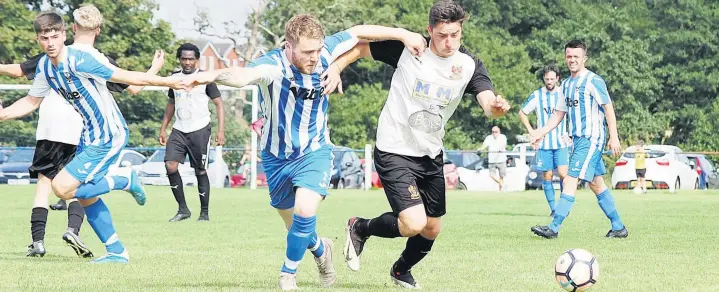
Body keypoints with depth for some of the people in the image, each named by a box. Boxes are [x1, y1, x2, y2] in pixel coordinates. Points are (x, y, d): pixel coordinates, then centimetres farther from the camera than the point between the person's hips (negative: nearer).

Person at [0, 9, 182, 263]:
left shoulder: (80, 59, -24)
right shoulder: (44, 66, 1)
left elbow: (125, 77, -20)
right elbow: (31, 101, 16)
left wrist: (168, 82, -19)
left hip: (109, 136, -9)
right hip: (90, 135, 9)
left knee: (62, 188, -15)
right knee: (86, 197, 14)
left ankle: (125, 180, 0)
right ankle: (116, 252, 25)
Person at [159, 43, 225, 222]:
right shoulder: (175, 78, 11)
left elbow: (219, 104, -3)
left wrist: (221, 130, -13)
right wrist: (163, 129, 18)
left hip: (200, 130, -4)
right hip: (179, 130, 4)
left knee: (200, 172, 0)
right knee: (170, 166, -12)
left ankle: (204, 213, 12)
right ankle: (183, 209, -2)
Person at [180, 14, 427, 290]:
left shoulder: (324, 52, -17)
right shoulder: (273, 65, -30)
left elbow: (359, 31, 0)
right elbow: (244, 75, -51)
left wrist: (402, 34, 3)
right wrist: (213, 74, -72)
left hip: (315, 152, 1)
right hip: (277, 156, -1)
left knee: (305, 210, -24)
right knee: (297, 229, 16)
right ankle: (320, 249, 51)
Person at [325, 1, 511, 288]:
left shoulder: (470, 65, -6)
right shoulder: (407, 47, -15)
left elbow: (489, 104, -20)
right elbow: (359, 46, -4)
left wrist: (497, 106, -43)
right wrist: (335, 67, -21)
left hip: (431, 156, 5)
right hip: (394, 152, -5)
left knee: (431, 229, 14)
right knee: (414, 224, -20)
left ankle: (401, 271, 46)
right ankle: (360, 228, 10)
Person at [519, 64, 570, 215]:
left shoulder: (564, 94, 0)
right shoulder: (537, 95, 0)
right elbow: (522, 113, 11)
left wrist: (569, 132, 3)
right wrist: (531, 131, 2)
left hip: (561, 143, -1)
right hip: (543, 144, 1)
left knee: (563, 174, -13)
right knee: (547, 177, 1)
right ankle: (553, 209, 10)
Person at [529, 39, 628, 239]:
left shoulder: (593, 81, -11)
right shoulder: (566, 84, 15)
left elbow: (608, 108, -12)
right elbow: (559, 113, 20)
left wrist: (614, 137, -17)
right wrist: (541, 132, 10)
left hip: (591, 139, -9)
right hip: (579, 139, 9)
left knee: (570, 181, -13)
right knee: (597, 184, 11)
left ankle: (554, 228, -15)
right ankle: (618, 228, 18)